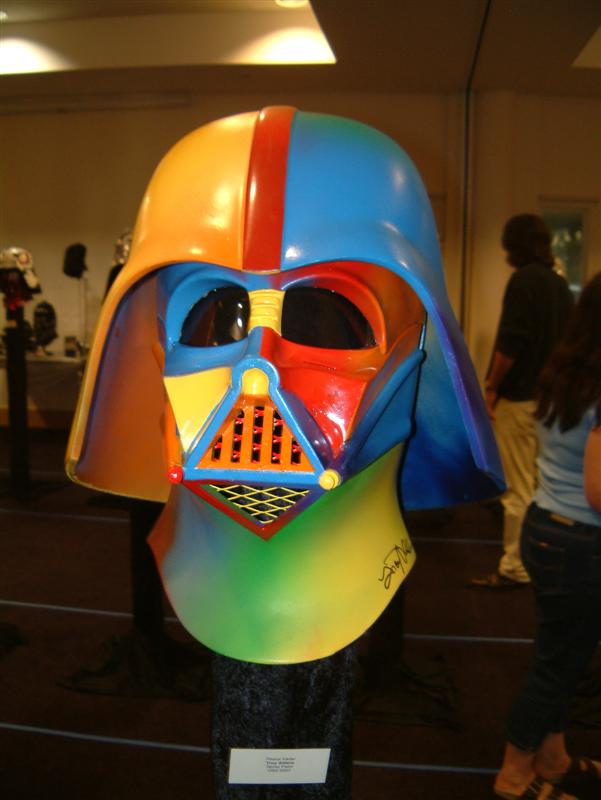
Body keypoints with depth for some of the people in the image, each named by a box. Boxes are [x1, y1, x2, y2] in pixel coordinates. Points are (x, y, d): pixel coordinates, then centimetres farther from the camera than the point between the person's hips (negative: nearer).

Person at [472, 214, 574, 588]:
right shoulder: (561, 284, 12)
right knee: (541, 484, 17)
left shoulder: (524, 280, -12)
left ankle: (514, 568, 3)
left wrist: (492, 388, -11)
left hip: (520, 398, -9)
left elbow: (510, 342, -20)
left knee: (519, 488, -3)